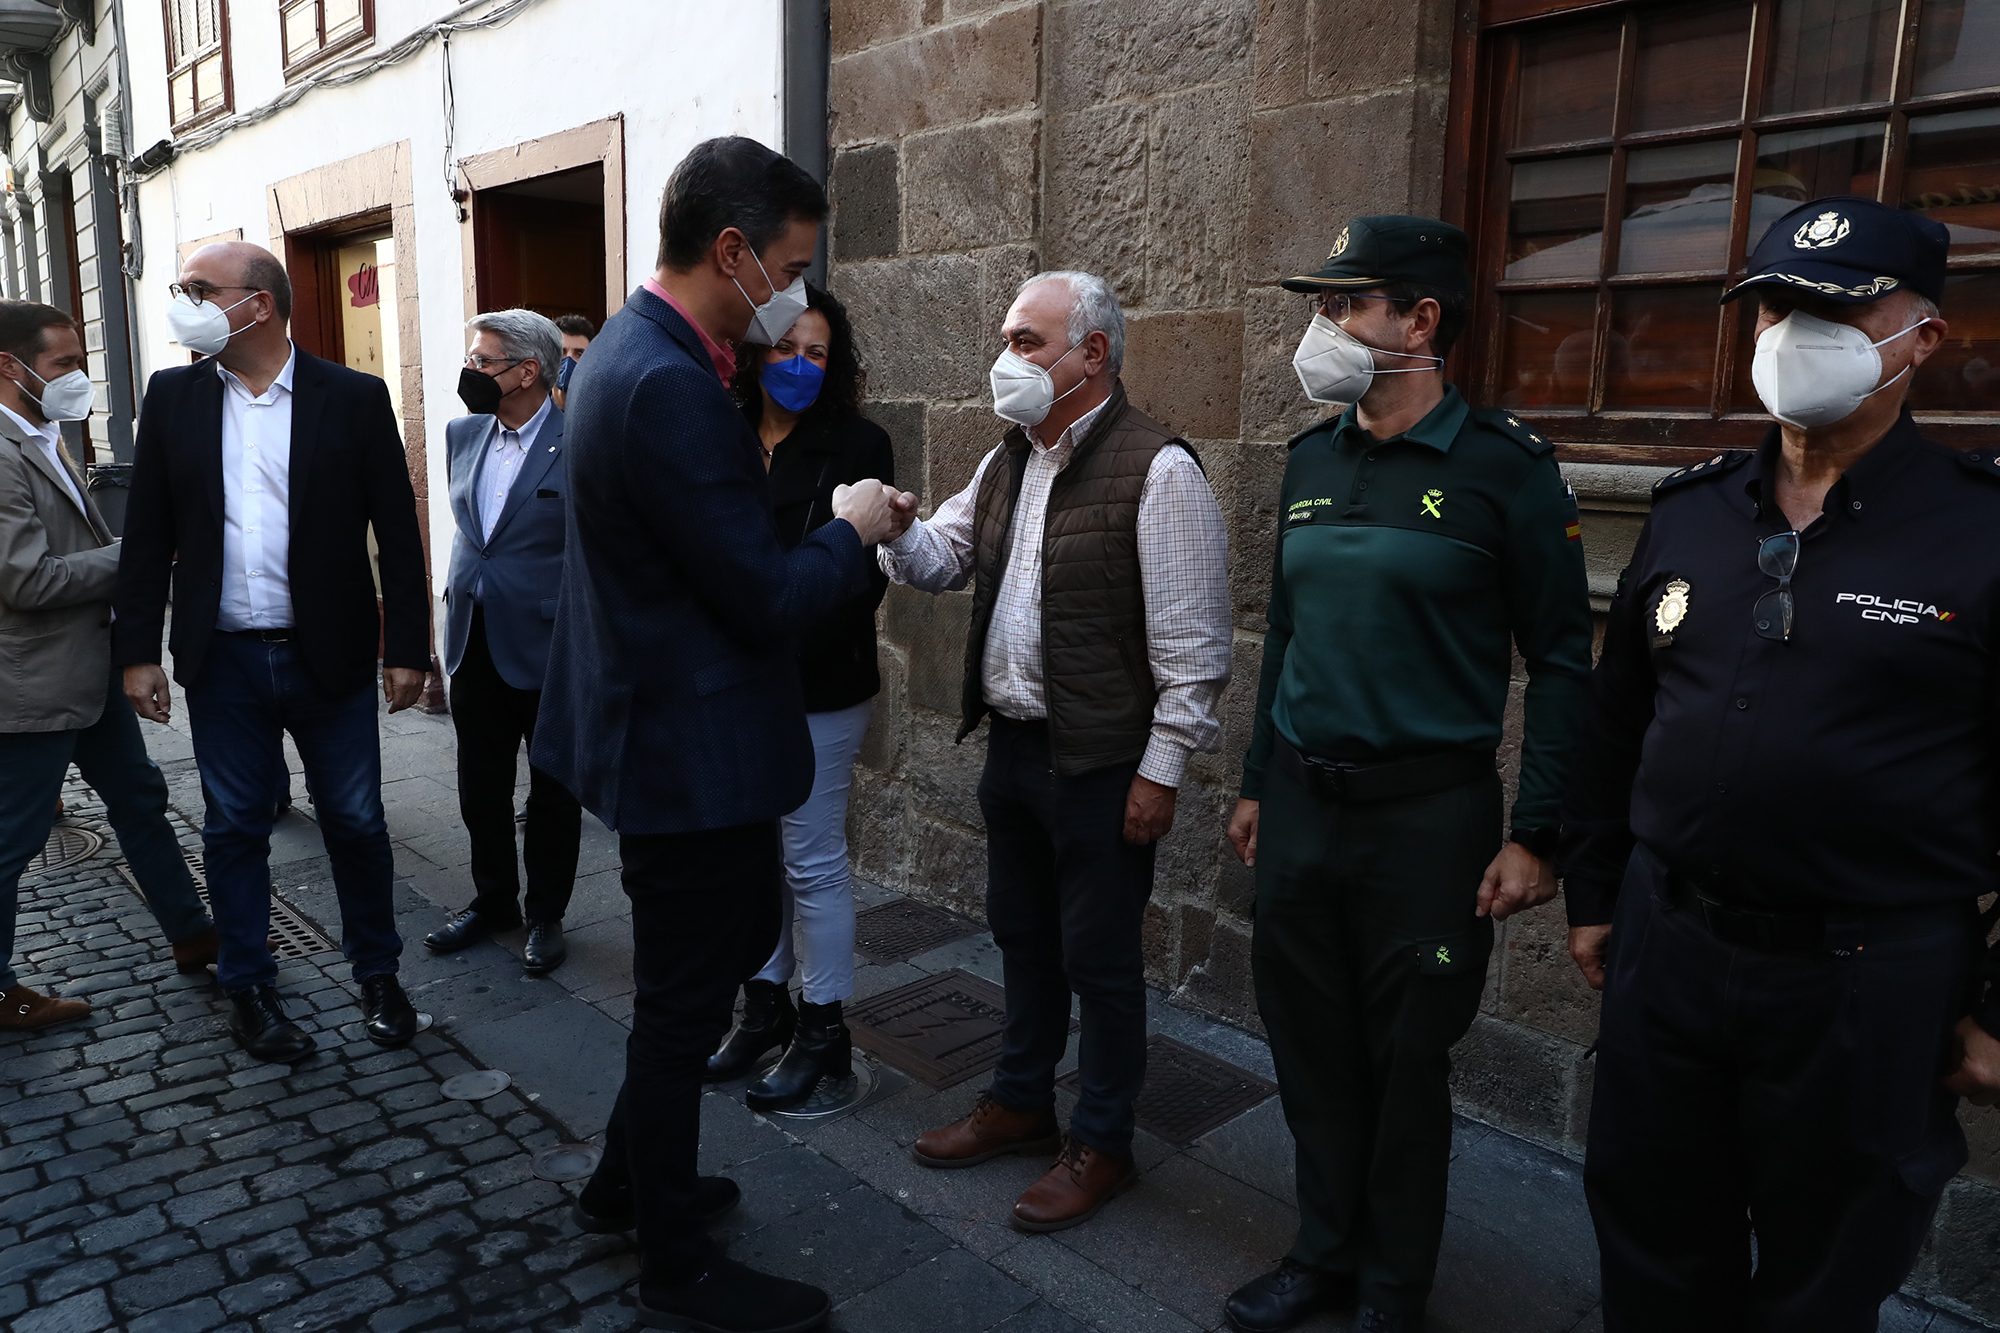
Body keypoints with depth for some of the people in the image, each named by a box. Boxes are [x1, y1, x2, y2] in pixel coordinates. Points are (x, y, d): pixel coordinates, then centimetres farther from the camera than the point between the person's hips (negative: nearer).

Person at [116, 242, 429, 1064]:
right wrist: (138, 649, 3)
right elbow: (147, 533, 6)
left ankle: (378, 975, 26)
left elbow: (398, 531, -4)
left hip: (330, 657, -2)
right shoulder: (172, 397, 4)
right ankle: (247, 988, 27)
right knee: (235, 829, 11)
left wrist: (407, 647, -7)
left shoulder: (354, 398, -4)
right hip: (222, 660, 2)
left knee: (355, 824, 7)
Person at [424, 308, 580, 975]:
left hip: (548, 646, -6)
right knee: (481, 785, 16)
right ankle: (493, 900, 34)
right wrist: (462, 597, 18)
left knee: (552, 792, 9)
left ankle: (546, 915, 25)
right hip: (473, 640, 6)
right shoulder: (462, 434, 7)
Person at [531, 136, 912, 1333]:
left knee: (739, 941, 24)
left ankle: (630, 1181, 42)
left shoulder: (636, 352, 8)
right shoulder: (670, 384, -25)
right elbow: (767, 599, -24)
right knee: (685, 1002, 7)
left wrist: (838, 528, 5)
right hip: (694, 746, -10)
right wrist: (852, 532, -6)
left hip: (667, 727, 10)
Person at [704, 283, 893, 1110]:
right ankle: (765, 1009, 32)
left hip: (817, 687, -5)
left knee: (813, 862, 4)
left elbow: (865, 572, -10)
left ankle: (823, 1032, 20)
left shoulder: (857, 445, -6)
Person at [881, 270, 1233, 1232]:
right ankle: (1021, 1101, 40)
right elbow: (943, 560, 13)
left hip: (1099, 761, -8)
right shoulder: (1008, 459, 10)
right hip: (1011, 744, 8)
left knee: (1100, 957, 7)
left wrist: (1161, 767, -16)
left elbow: (1190, 639, -17)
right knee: (1021, 933, 21)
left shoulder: (1157, 468, -16)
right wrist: (897, 531, -9)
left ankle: (1101, 1143, 26)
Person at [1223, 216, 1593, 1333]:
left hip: (1430, 815, -5)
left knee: (1405, 1063, 9)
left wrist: (1537, 835, -10)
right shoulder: (1312, 460, 8)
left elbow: (1560, 657, -7)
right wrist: (1258, 782, 16)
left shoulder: (1503, 465, -9)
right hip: (1301, 807, 5)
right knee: (1313, 1047, 14)